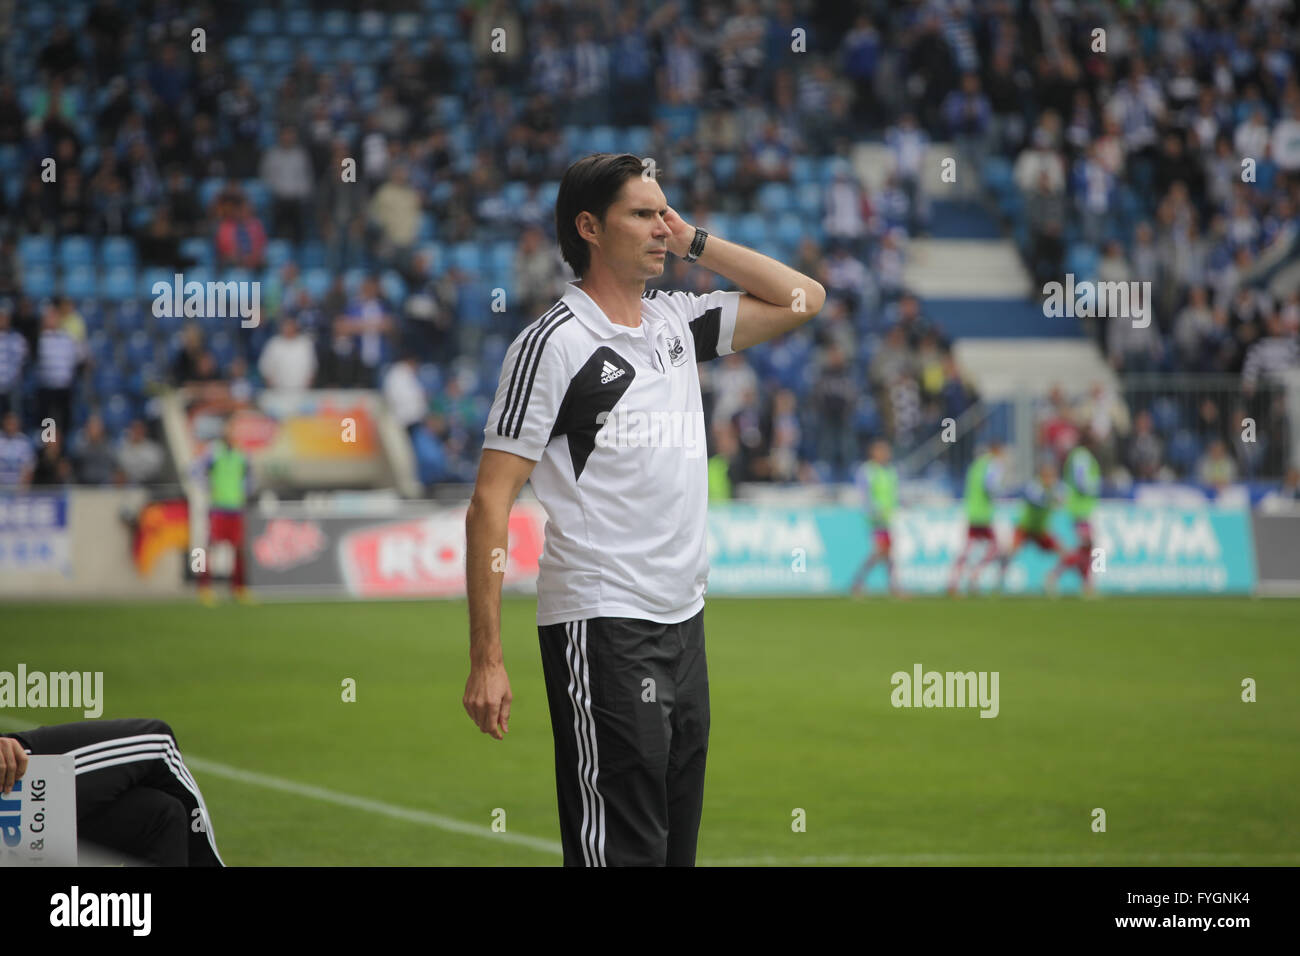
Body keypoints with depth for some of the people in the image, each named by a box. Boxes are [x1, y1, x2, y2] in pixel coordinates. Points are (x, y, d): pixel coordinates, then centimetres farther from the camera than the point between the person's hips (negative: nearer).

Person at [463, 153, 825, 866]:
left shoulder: (677, 321, 13)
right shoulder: (553, 341, -7)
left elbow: (804, 298, 22)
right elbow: (490, 502, -10)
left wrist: (694, 241, 10)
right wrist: (486, 661, -15)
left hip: (684, 620, 7)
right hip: (600, 625, -7)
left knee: (676, 845, 7)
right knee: (622, 850, -12)